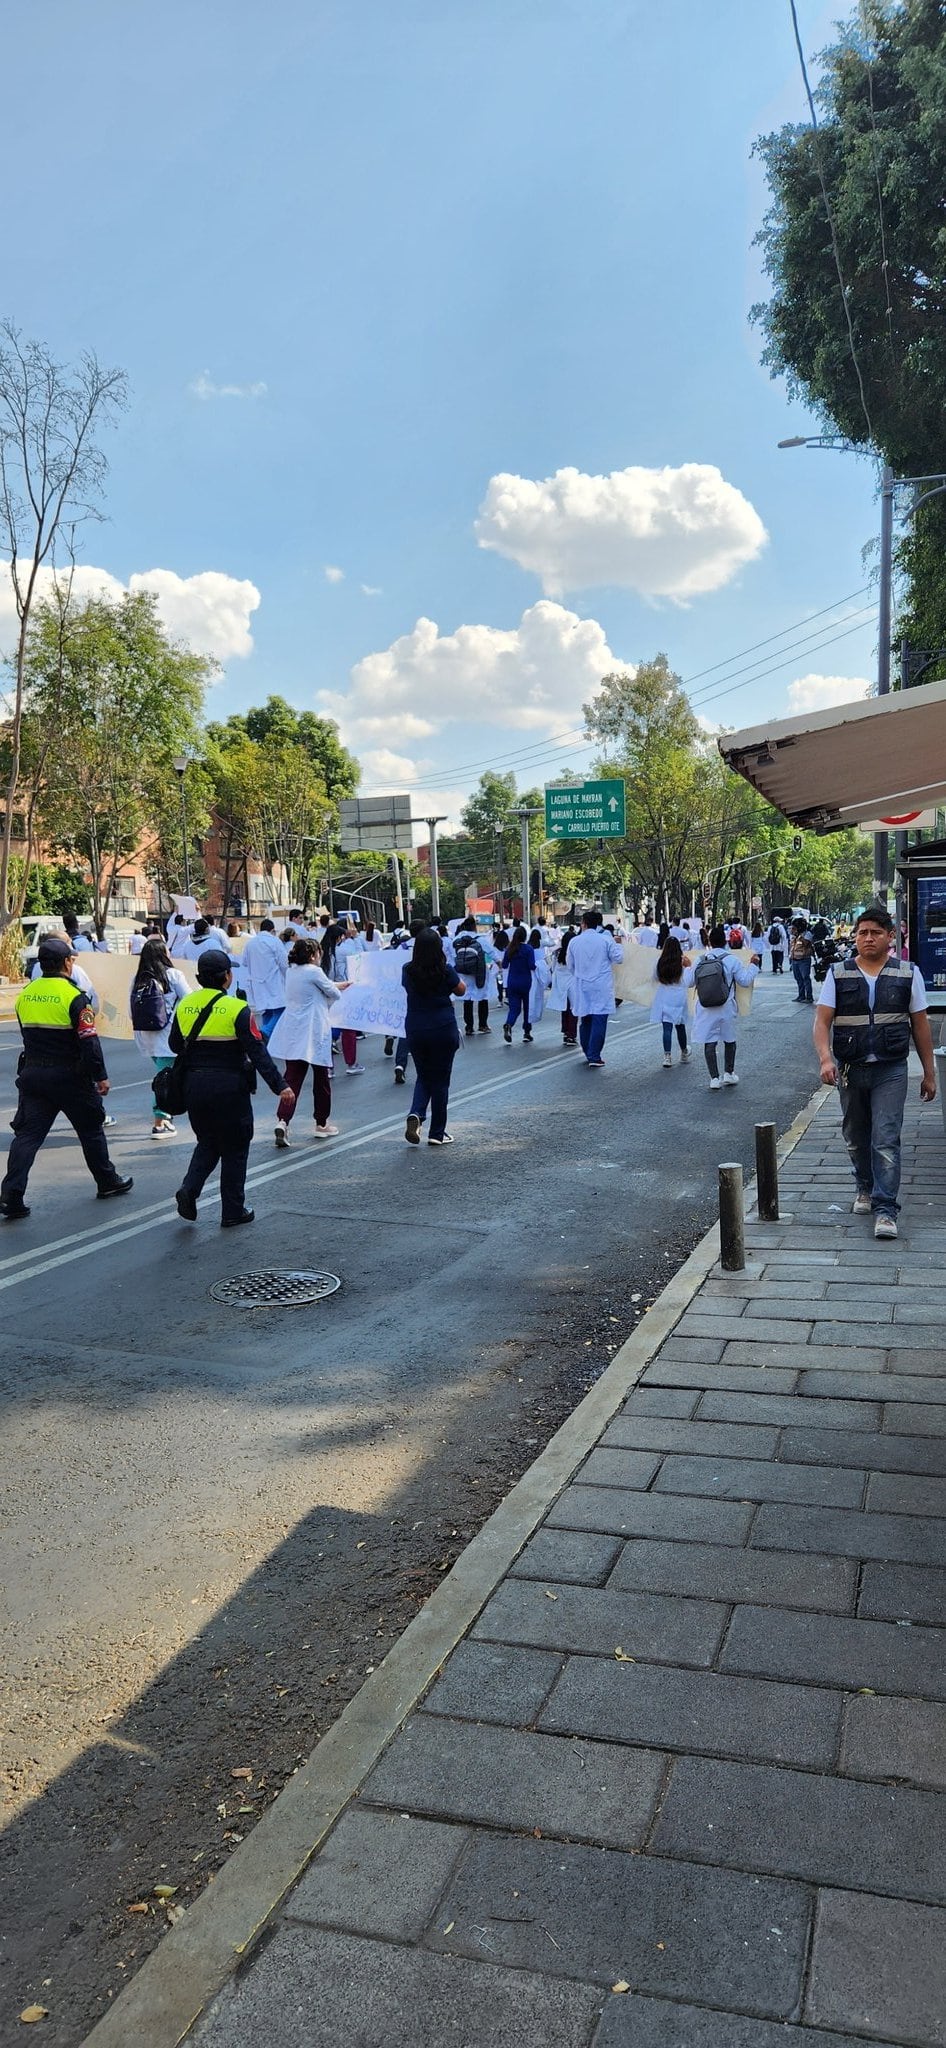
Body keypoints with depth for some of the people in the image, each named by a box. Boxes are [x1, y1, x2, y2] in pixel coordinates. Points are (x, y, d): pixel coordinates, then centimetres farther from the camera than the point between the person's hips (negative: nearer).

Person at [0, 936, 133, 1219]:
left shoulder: (25, 994, 5)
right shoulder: (73, 996, -14)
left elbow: (28, 1034, 15)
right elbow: (89, 1041, -16)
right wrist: (100, 1076, -10)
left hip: (32, 1074, 5)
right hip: (69, 1076, -5)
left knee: (27, 1134, 3)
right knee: (91, 1129, 13)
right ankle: (108, 1182, 27)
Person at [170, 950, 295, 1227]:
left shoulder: (184, 1006, 2)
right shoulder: (237, 1009, -14)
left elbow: (174, 1045, 13)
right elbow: (257, 1053, -17)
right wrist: (280, 1086, -16)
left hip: (195, 1087, 5)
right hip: (229, 1087, -5)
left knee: (207, 1142, 21)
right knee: (234, 1150, 9)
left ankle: (189, 1189, -2)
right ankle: (232, 1212, 15)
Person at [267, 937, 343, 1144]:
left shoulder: (291, 971, 10)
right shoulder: (313, 972, -13)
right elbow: (334, 993, -3)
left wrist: (344, 984, 30)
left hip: (292, 1033, 6)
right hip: (313, 1033, -6)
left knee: (292, 1078, 0)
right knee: (321, 1079, 11)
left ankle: (283, 1121, -18)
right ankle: (322, 1124, 22)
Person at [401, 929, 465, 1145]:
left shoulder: (408, 971, -3)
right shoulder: (446, 971, -12)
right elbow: (461, 990, 5)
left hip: (415, 1029, 3)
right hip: (444, 1029, -3)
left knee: (423, 1077, 19)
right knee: (440, 1080, 8)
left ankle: (415, 1114, -8)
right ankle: (437, 1133, 12)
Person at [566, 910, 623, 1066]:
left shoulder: (574, 941, 0)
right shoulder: (606, 940, -9)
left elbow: (570, 964, 10)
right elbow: (618, 957, -2)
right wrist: (616, 944, 17)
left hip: (582, 986, 3)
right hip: (601, 987, -3)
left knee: (585, 1020, 14)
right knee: (599, 1021, -3)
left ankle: (588, 1054, 22)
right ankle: (594, 1057, -8)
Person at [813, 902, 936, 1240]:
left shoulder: (908, 974, 2)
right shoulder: (838, 974, 1)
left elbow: (920, 1025, 6)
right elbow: (822, 1021, -5)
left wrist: (929, 1072, 7)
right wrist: (826, 1058, -22)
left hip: (890, 1070, -2)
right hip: (850, 1069, 2)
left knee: (886, 1140, -9)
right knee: (856, 1139, 15)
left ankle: (886, 1210, -8)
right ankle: (865, 1188, 37)